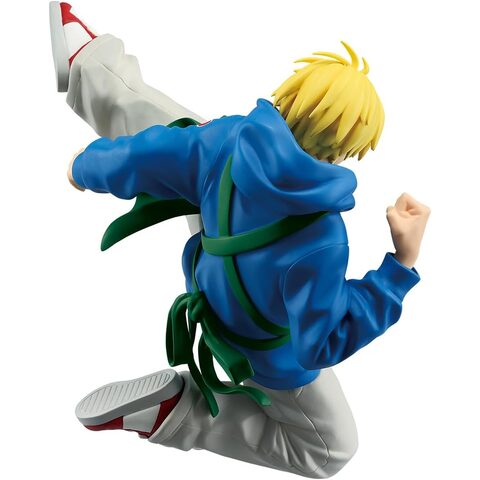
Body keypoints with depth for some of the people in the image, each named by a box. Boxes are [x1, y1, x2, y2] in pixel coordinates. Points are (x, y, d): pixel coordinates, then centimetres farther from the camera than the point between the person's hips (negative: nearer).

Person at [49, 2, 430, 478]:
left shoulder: (232, 137, -30)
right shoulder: (318, 241, -42)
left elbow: (137, 160, -15)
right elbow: (324, 344, -29)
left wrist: (86, 166, 7)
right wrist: (403, 264, -32)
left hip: (216, 258, 5)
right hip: (269, 356, -4)